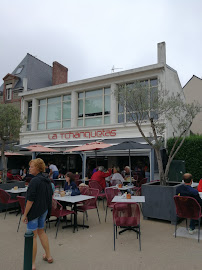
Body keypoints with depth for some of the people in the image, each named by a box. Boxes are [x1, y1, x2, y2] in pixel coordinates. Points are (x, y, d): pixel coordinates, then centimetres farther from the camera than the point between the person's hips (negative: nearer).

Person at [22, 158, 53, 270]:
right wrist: (47, 207, 22)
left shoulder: (34, 181, -20)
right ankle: (48, 256, 34)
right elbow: (51, 195, 13)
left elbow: (30, 199, -22)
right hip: (44, 210, 8)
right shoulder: (47, 180, 5)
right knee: (41, 232, 23)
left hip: (34, 211, -8)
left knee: (33, 236, 4)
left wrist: (25, 214, -15)